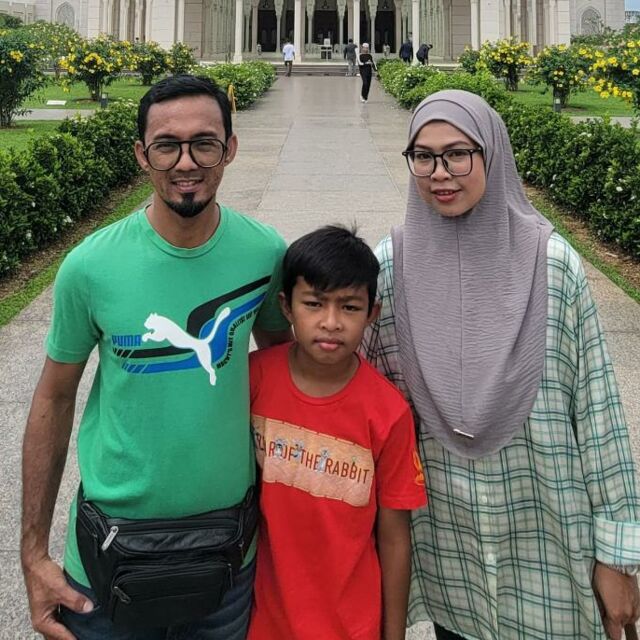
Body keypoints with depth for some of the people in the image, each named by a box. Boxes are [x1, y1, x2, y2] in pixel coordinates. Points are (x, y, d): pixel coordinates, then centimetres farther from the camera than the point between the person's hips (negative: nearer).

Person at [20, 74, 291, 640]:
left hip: (230, 549, 2)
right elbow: (54, 400, -4)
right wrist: (34, 554, -3)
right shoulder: (91, 266, -14)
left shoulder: (266, 253, -10)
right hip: (113, 547, -1)